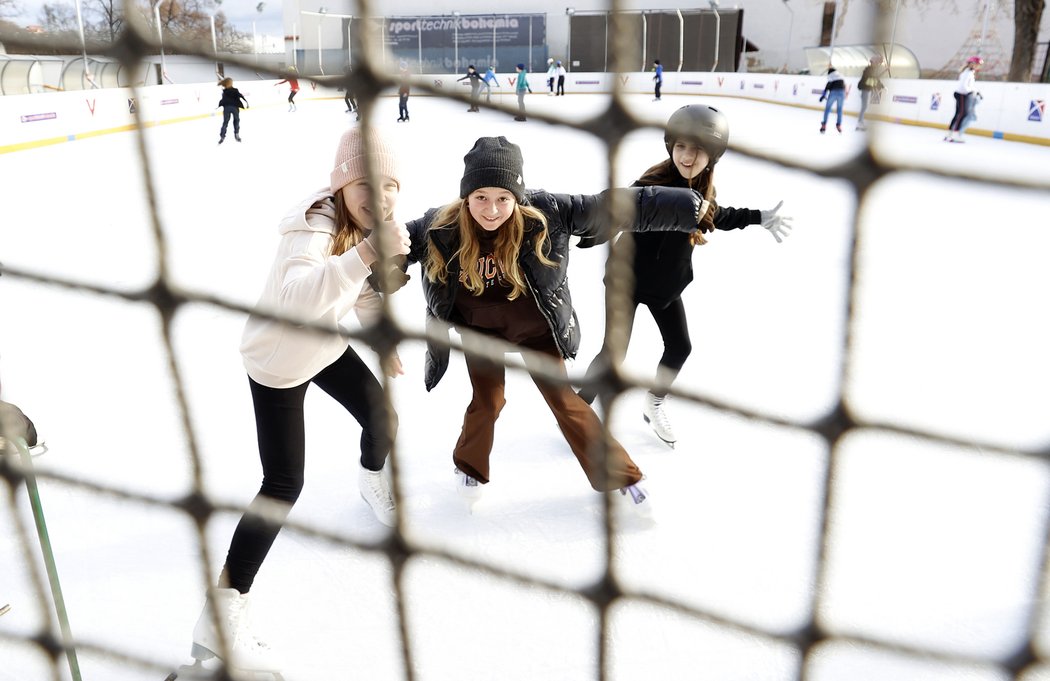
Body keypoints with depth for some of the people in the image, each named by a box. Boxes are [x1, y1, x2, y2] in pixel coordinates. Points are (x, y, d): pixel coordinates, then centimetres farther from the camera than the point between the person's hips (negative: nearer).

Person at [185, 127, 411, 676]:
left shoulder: (370, 220, -9)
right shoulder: (313, 223, -34)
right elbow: (296, 297, -56)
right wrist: (367, 252, -64)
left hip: (328, 345, 7)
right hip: (279, 360, -7)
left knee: (382, 419, 17)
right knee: (284, 486, -10)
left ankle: (372, 479, 56)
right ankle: (220, 618, 2)